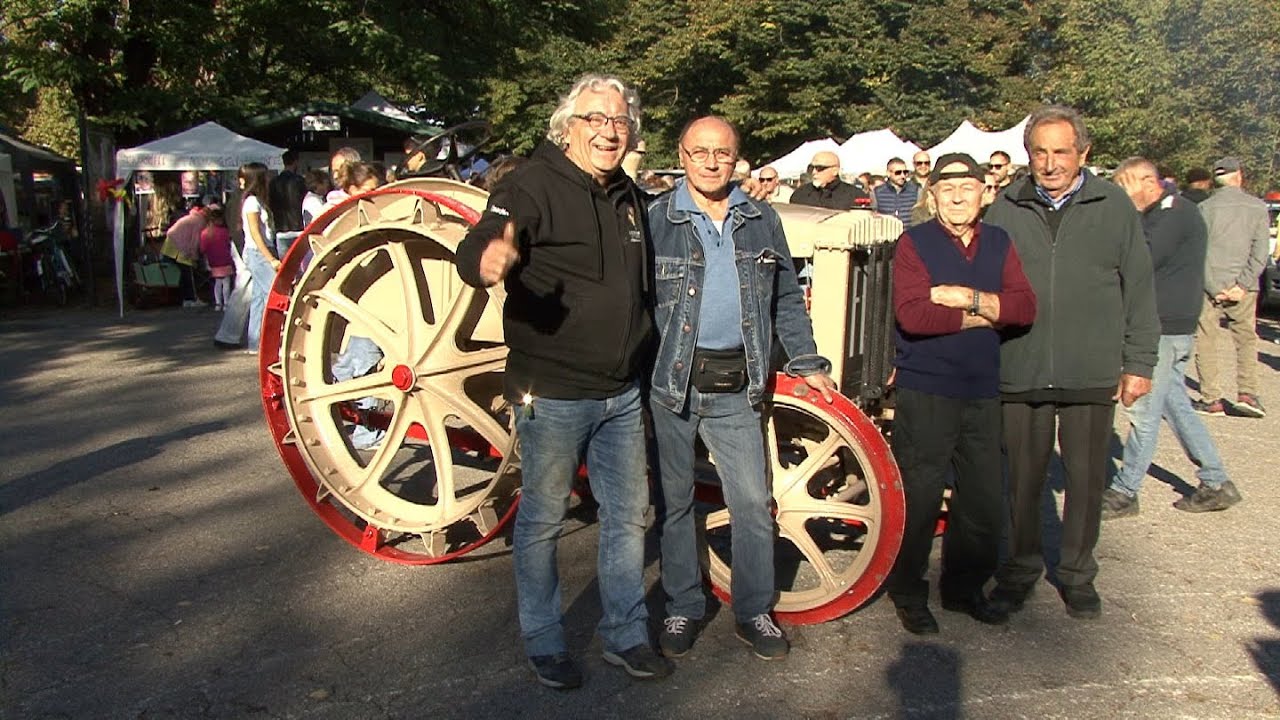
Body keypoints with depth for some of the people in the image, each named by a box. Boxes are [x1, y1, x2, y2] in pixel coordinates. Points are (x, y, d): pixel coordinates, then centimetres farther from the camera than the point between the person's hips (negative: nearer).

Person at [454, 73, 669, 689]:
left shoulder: (629, 196, 10)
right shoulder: (533, 184, -13)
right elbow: (473, 251, -28)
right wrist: (491, 259, -51)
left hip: (621, 394, 7)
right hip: (552, 394, -7)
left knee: (628, 515, 16)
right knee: (542, 521, 9)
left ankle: (625, 636, 33)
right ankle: (544, 645, 28)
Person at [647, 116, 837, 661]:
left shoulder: (761, 221, 9)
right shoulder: (655, 219, -1)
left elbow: (786, 299, 16)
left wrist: (807, 364, 13)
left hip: (736, 387, 2)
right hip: (670, 382, -2)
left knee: (753, 502, 4)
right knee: (674, 500, 9)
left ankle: (754, 611, 20)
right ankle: (683, 608, 25)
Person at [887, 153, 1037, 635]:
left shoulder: (999, 243, 10)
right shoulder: (915, 243, -4)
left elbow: (1025, 308, -4)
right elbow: (911, 315, -19)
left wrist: (968, 297, -17)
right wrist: (982, 316, -11)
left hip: (982, 391, 5)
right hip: (924, 390, -5)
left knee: (984, 499, 12)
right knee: (920, 496, 2)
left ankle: (965, 588, 30)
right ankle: (908, 594, 19)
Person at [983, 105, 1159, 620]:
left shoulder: (1113, 205, 1)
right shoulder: (1006, 208, 3)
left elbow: (1138, 289, 4)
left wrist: (1139, 363, 2)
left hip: (1092, 373, 0)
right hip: (1019, 372, 1)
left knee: (1086, 478, 10)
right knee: (1022, 477, 11)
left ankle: (1077, 573, 28)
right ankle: (1020, 568, 29)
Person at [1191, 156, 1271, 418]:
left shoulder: (1206, 207, -3)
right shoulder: (1258, 207, 2)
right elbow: (1260, 252, -4)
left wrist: (1214, 288, -7)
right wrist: (1243, 285, -7)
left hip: (1210, 286, -2)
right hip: (1243, 287, 2)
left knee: (1206, 341, 4)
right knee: (1246, 339, 15)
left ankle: (1212, 399, 3)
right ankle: (1247, 393, 6)